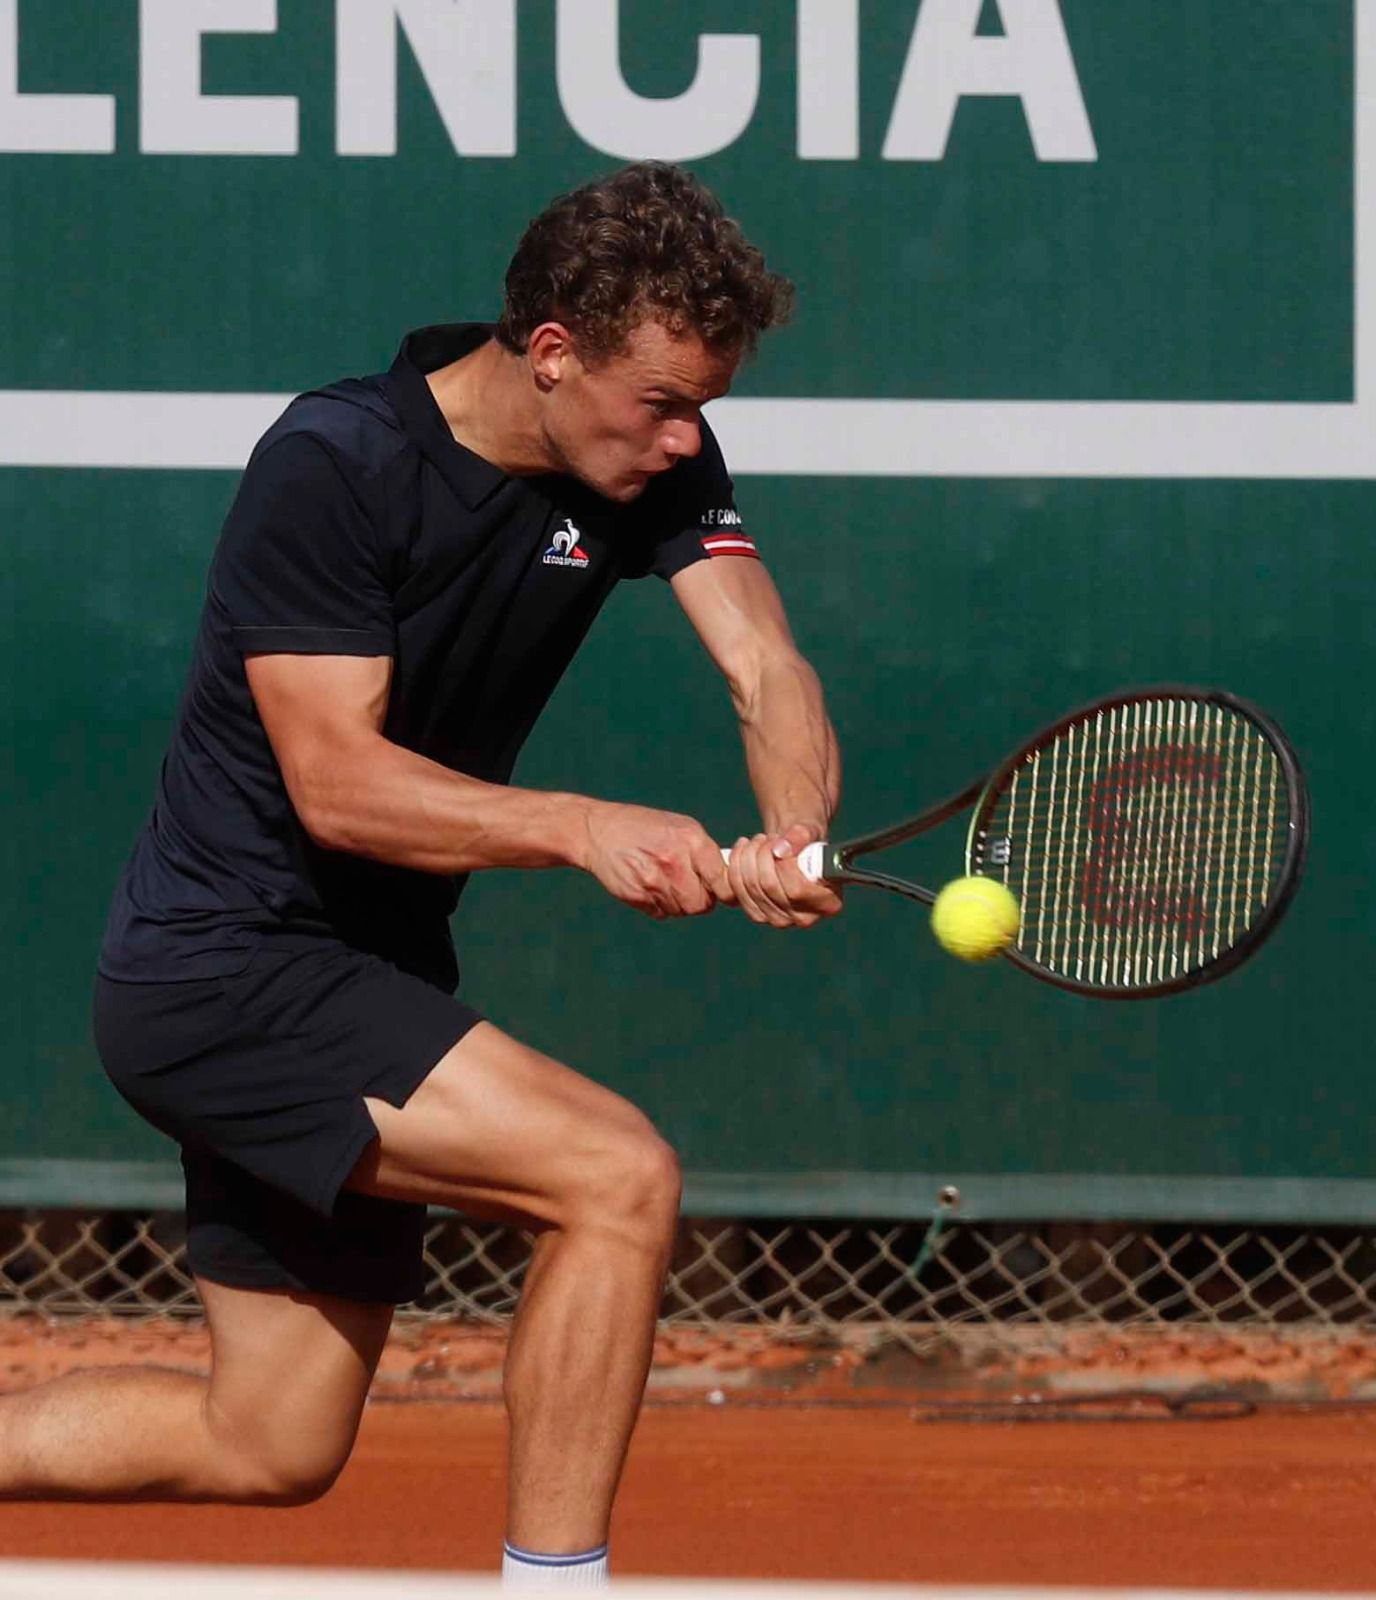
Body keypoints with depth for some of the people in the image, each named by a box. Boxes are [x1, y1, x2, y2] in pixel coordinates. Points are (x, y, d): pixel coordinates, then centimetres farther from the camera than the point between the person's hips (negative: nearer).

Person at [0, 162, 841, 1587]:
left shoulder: (656, 458, -2)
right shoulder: (333, 464, -21)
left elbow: (765, 669, -11)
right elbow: (336, 781, -25)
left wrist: (790, 839, -32)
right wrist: (583, 829, -37)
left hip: (367, 973, 9)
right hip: (223, 967, -9)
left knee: (271, 1448, 13)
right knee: (616, 1173, -23)